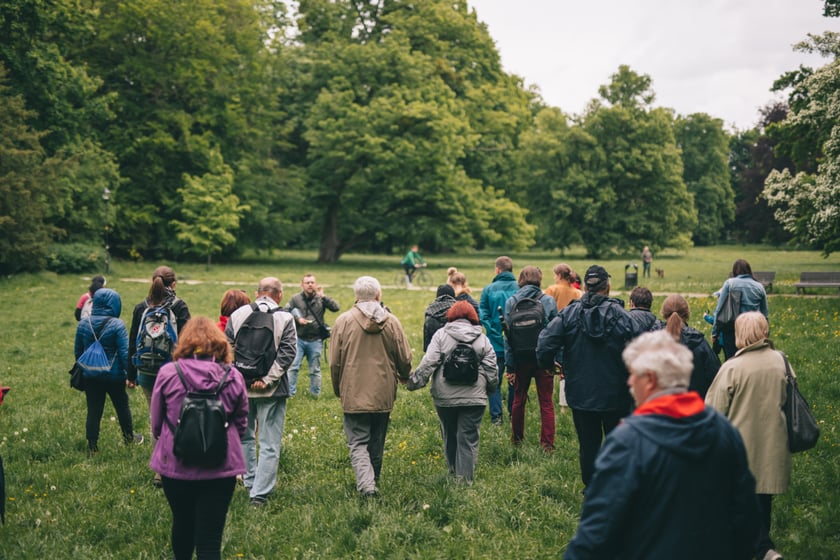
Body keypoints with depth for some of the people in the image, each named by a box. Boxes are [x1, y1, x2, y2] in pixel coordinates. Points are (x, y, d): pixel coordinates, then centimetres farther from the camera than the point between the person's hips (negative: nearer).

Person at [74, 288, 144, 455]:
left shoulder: (83, 324, -1)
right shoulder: (117, 325, -15)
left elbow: (77, 351, 8)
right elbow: (125, 353, -14)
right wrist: (131, 376, -7)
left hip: (90, 377, 3)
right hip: (114, 375, -3)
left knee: (93, 411, 9)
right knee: (122, 407, 17)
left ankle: (92, 446, 11)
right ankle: (129, 437, 35)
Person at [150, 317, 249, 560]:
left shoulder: (168, 373, -8)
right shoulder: (233, 377, -5)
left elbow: (156, 423, 1)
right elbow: (241, 424, 4)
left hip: (176, 465, 1)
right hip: (220, 468, -1)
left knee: (182, 523, 24)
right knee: (210, 538, 1)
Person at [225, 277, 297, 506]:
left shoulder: (237, 315, 3)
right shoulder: (285, 318, -6)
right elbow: (287, 353, -13)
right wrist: (266, 379, -14)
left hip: (241, 387, 4)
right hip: (271, 391, -4)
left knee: (244, 437, 22)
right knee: (269, 444, 1)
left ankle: (251, 483, 33)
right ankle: (260, 493, -3)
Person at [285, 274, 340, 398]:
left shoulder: (321, 299, 0)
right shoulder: (295, 298, 1)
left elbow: (336, 307, -13)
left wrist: (323, 297, -20)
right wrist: (297, 319, -11)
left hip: (315, 340, 0)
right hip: (298, 339, 0)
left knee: (315, 369, 11)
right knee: (293, 367, -4)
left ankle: (315, 393, 23)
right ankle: (289, 392, 0)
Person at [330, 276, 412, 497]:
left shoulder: (344, 321, -6)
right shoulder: (391, 322, -1)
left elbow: (335, 362, -2)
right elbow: (405, 358, 5)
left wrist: (338, 389, 14)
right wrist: (403, 377, 27)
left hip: (354, 394, -2)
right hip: (383, 394, 3)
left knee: (358, 442, -1)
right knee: (377, 443, 17)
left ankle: (366, 484, -20)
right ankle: (373, 480, 29)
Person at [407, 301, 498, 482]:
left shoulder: (441, 335, 0)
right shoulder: (482, 339, 5)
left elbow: (429, 363, -10)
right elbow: (491, 369, 6)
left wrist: (414, 381, -5)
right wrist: (491, 388, 21)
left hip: (445, 397, 0)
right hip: (473, 397, 0)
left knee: (449, 435, 16)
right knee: (469, 438, 3)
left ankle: (453, 471, 29)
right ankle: (465, 478, 2)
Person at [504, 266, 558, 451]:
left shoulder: (511, 302, -3)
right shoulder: (549, 301, -5)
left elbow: (508, 336, -4)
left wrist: (510, 366, -2)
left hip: (520, 359, 1)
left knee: (518, 400, 17)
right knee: (546, 403, 4)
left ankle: (517, 438, 29)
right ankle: (547, 444, 2)